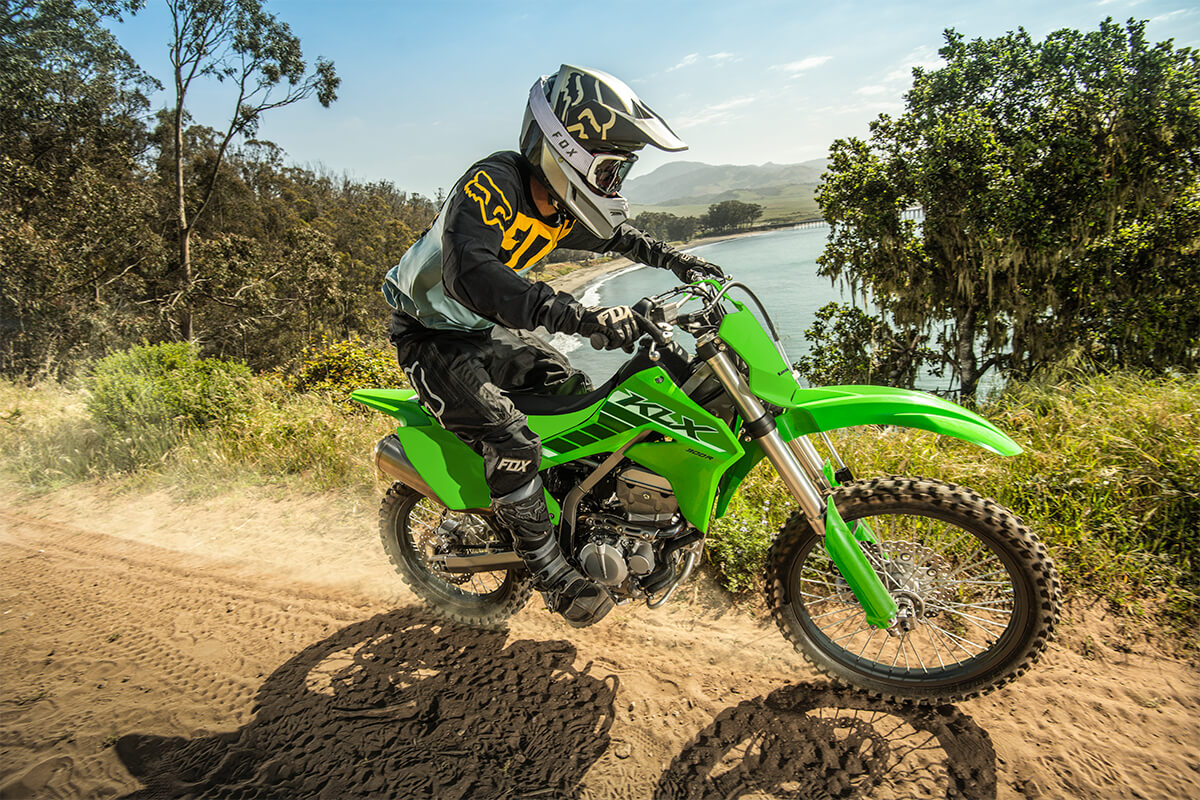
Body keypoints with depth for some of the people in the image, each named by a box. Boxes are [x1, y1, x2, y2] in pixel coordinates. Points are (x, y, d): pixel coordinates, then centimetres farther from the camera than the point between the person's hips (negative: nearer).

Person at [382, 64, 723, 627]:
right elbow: (469, 274, -48)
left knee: (578, 396, 5)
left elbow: (615, 236, 21)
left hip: (490, 331, 8)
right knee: (510, 438, -25)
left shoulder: (561, 207, -2)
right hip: (433, 339, -8)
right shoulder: (493, 182, -29)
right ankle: (550, 570, -7)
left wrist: (678, 262, 11)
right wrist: (580, 316, -57)